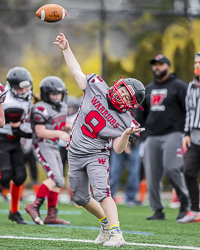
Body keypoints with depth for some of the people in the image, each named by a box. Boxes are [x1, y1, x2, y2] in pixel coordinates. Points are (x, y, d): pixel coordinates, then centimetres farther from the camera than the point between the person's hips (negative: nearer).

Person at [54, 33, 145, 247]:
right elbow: (77, 73, 3)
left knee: (101, 193, -25)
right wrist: (66, 49, 1)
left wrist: (126, 135, -31)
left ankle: (115, 233, -28)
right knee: (80, 198, 13)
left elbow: (118, 149, -12)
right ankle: (106, 221, 34)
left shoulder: (125, 121, -12)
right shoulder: (97, 87, -5)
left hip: (96, 156, -4)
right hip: (75, 154, 4)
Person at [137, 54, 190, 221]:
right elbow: (143, 113, 26)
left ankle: (185, 203, 0)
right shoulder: (149, 89, 19)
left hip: (173, 134, -6)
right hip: (152, 137, 6)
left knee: (171, 169, -18)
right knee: (152, 175, 0)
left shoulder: (178, 86, 1)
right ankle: (158, 210, 5)